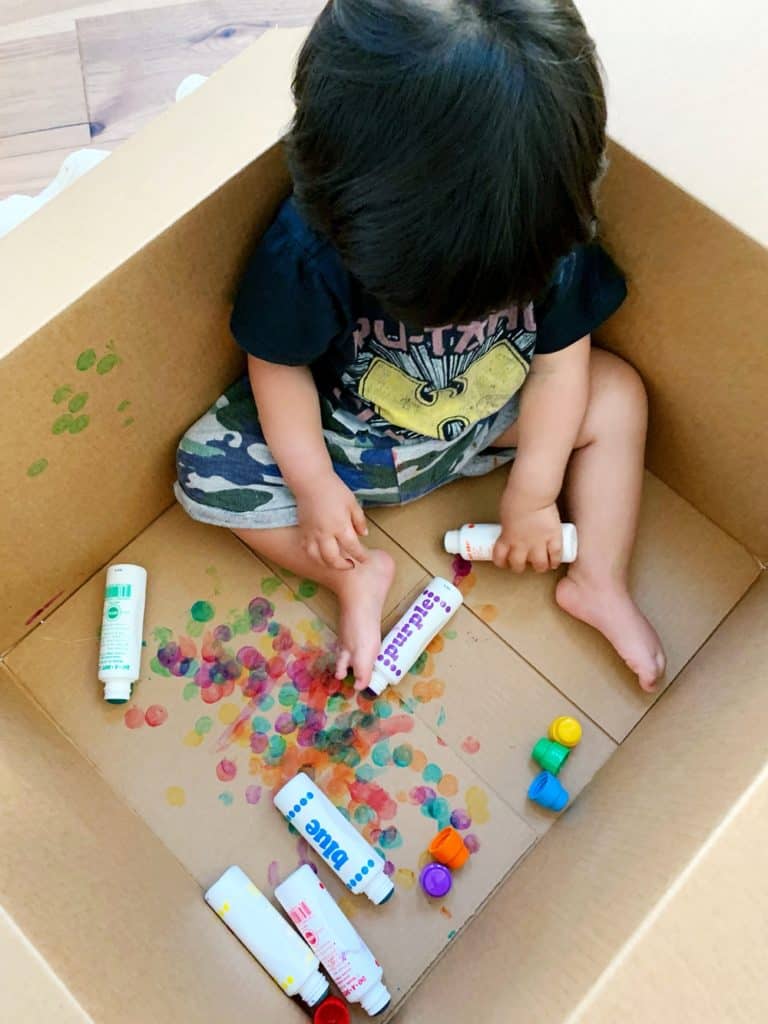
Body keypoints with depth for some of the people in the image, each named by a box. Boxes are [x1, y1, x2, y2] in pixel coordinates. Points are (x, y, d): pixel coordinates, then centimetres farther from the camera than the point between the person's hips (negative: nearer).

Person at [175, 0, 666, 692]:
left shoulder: (551, 228, -25)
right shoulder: (307, 250, -32)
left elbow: (560, 361, -15)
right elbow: (280, 365, -18)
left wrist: (532, 495, -14)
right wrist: (315, 486, -19)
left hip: (492, 417, 2)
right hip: (343, 432, -1)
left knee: (618, 396, -11)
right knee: (208, 467, -15)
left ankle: (600, 582, -6)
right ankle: (360, 575, -9)